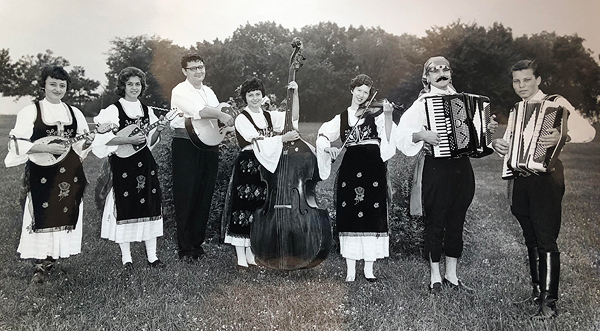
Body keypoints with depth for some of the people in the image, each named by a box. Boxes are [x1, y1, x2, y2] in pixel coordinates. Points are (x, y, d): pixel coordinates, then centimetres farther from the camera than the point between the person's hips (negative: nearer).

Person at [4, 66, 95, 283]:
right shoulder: (30, 111, -1)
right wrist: (47, 148, -18)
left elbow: (80, 146, 14)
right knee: (44, 215, -3)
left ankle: (53, 257, 20)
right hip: (42, 174, -3)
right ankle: (42, 262, 9)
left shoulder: (74, 112, 10)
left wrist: (87, 142, -8)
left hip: (69, 174, 4)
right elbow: (17, 143, -7)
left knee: (65, 214, 6)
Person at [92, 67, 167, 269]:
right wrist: (130, 140, -20)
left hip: (145, 163, 4)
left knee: (150, 206, 3)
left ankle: (152, 255, 11)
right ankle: (126, 256, 12)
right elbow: (104, 138, -12)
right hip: (123, 164, -4)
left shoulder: (147, 110, 12)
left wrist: (157, 132, -4)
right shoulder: (113, 110, -3)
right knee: (125, 207, -1)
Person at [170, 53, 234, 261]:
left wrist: (230, 127, 4)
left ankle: (197, 243, 20)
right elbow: (198, 111, -22)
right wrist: (221, 115, -32)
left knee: (205, 196, 9)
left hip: (209, 146, 7)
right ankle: (185, 248, 5)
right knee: (186, 197, -3)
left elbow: (219, 116, 24)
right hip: (186, 146, -7)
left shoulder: (209, 91, 20)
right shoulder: (180, 91, -3)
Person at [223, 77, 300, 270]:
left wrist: (295, 94, -11)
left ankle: (252, 256, 21)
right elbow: (258, 142, -17)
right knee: (244, 210, -4)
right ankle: (241, 259, 5)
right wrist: (282, 138, -24)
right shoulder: (242, 119, -5)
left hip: (266, 166, 6)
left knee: (259, 210, 9)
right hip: (247, 166, -5)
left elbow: (293, 117, -1)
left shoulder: (270, 116, 12)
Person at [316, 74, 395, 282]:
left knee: (372, 217, -1)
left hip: (373, 167, -1)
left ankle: (369, 268, 9)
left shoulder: (375, 115, 10)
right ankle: (350, 269, 8)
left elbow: (388, 138, -5)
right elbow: (323, 136, 3)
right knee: (349, 216, -1)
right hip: (349, 167, 1)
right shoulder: (341, 118, 15)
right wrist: (328, 147, -17)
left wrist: (388, 115, -17)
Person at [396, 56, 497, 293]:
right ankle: (435, 277, 16)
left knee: (456, 222, 11)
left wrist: (488, 129, 9)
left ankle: (452, 276, 24)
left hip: (461, 167, 6)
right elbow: (403, 133, -12)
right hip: (436, 168, -5)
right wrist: (422, 135, -27)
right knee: (436, 222, 2)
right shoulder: (423, 103, -3)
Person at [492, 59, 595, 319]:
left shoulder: (555, 103, -2)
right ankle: (537, 289, 26)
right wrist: (497, 143, 0)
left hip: (545, 179, -6)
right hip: (520, 182, 7)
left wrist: (562, 136, -32)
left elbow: (588, 131, -12)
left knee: (546, 241, -6)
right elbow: (510, 142, 24)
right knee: (531, 241, 14)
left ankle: (549, 302, 0)